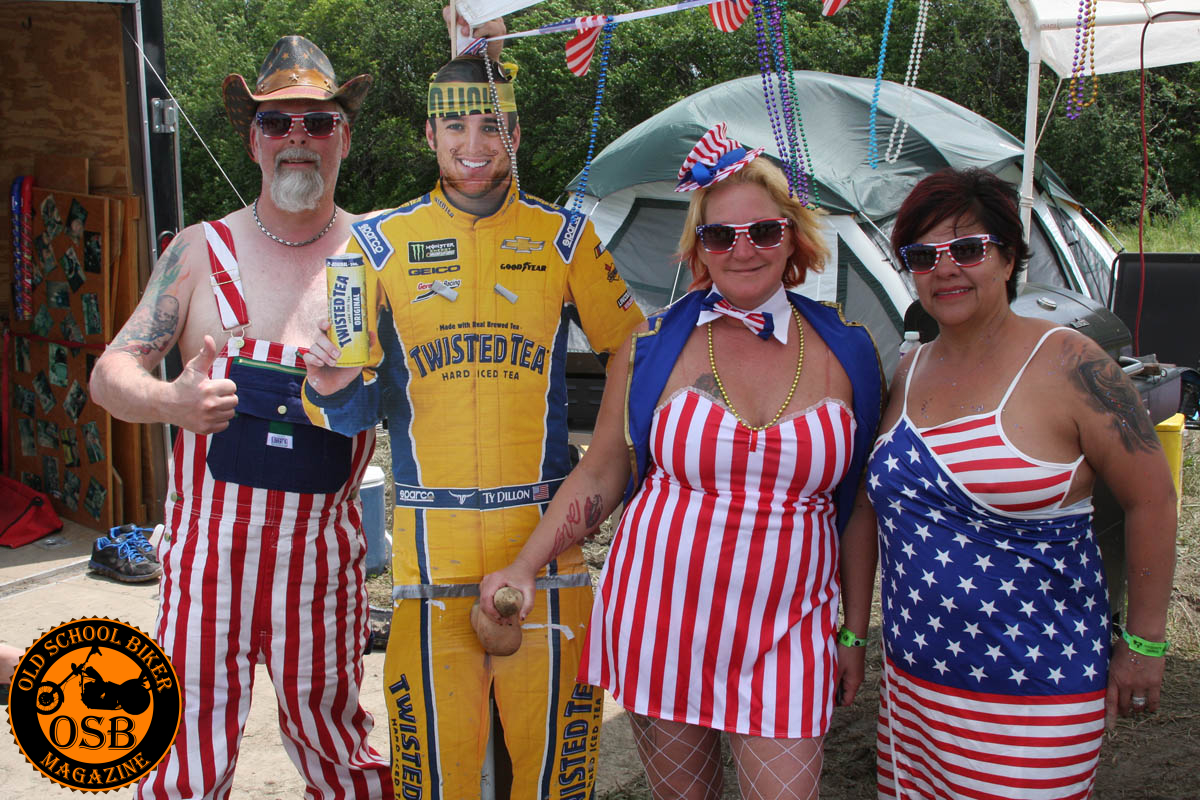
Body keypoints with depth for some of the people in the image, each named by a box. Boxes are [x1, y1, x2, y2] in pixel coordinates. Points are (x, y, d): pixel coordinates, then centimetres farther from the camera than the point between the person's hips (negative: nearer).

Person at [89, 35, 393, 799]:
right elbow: (110, 371, 3)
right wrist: (168, 401, -18)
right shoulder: (201, 250, 6)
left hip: (323, 538, 0)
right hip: (208, 534, 1)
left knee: (330, 731, 10)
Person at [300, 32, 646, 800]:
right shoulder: (382, 241, 5)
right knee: (438, 737, 7)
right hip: (431, 532, 0)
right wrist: (335, 389, -17)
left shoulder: (565, 237, 4)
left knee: (551, 727, 8)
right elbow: (360, 408, 5)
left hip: (543, 526, 0)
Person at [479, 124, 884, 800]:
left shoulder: (846, 351, 1)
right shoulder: (654, 346, -1)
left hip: (785, 634, 0)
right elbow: (598, 476, 5)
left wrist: (855, 633, 9)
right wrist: (524, 568, -4)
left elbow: (858, 505, 7)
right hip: (659, 619, 0)